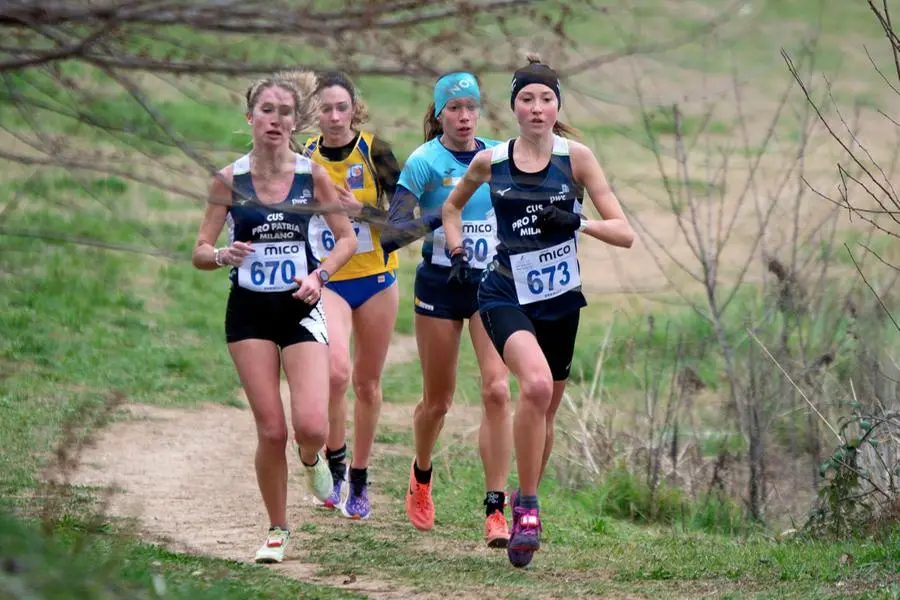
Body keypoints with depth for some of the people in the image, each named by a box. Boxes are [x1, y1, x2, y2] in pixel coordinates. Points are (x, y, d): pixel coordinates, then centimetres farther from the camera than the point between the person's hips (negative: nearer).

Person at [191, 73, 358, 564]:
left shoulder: (313, 175, -2)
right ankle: (277, 531, 17)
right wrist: (223, 255, -22)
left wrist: (319, 274, -10)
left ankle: (312, 462, 22)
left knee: (311, 426, -16)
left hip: (300, 308, 0)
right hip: (249, 310, 0)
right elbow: (199, 253, 0)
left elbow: (347, 239, 7)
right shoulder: (230, 180, -3)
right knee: (271, 431, -3)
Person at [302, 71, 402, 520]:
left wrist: (362, 210, -21)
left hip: (375, 280, 0)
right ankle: (334, 465, -4)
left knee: (367, 383, 9)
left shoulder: (374, 151, -6)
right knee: (335, 370, -23)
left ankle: (358, 481, 23)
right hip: (326, 281, 0)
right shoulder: (303, 158, -1)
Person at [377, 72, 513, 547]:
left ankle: (495, 511, -14)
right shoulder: (425, 161, -8)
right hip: (440, 284, -2)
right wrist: (440, 215, -26)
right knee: (438, 400, 10)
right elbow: (391, 232, -14)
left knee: (497, 389, -15)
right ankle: (421, 477, 42)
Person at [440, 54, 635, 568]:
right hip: (506, 295, -2)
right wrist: (458, 252, 8)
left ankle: (526, 502, 36)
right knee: (536, 384, -28)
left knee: (546, 413, 12)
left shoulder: (576, 158, -3)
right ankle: (526, 508, -19)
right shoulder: (490, 162, 2)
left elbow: (624, 233, -5)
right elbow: (452, 207, 23)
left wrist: (578, 222, -21)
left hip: (560, 300, 2)